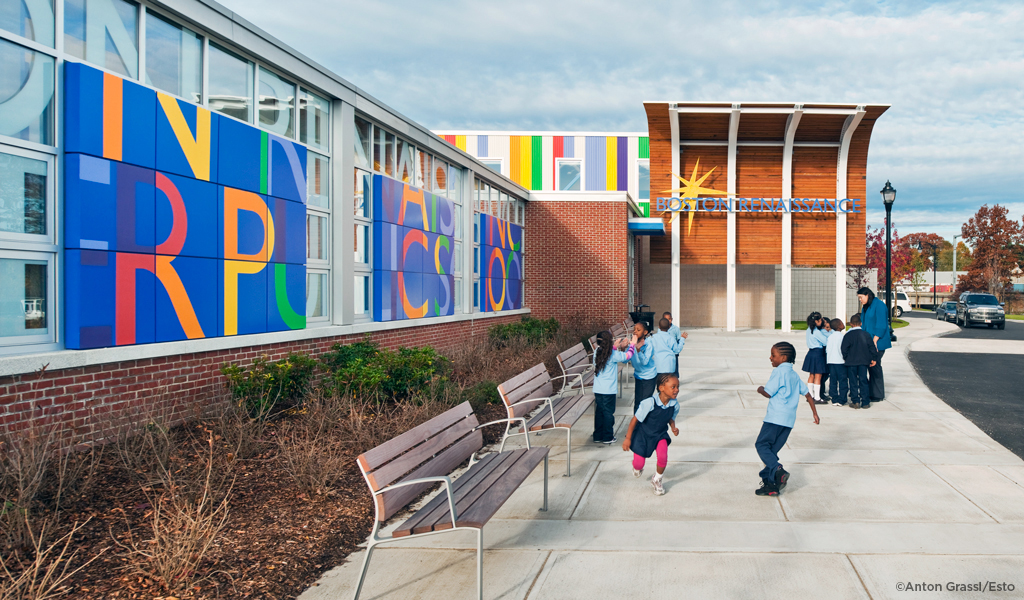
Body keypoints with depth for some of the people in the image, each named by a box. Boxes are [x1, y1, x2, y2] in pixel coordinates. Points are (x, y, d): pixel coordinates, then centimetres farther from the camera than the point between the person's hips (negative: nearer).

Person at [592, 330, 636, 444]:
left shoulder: (597, 352, 1)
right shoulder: (613, 355, -16)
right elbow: (628, 355, -4)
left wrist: (616, 346, 25)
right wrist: (632, 344, 11)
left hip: (598, 389, 6)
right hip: (608, 390, -6)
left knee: (599, 412, 14)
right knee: (608, 413, 6)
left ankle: (598, 436, 22)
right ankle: (607, 437, 14)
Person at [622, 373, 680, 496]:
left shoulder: (675, 405, -18)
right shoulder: (649, 403, -32)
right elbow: (635, 419, -20)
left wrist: (673, 428, -15)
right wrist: (628, 438, -15)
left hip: (660, 434, 3)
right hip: (643, 434, -3)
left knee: (663, 457, -19)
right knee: (639, 463, -2)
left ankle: (656, 480, 12)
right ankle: (637, 468, 41)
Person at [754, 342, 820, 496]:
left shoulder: (779, 372, -8)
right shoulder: (794, 375, 17)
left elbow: (768, 393, -12)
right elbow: (807, 394, 19)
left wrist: (760, 389, 9)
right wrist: (815, 413, 25)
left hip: (775, 417, -8)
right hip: (789, 420, 8)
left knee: (761, 445, -2)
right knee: (772, 450, 11)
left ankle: (778, 471, -21)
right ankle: (770, 484, 8)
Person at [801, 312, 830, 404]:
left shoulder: (809, 330, 8)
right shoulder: (816, 331, -19)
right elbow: (826, 341, -15)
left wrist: (823, 329, 5)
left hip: (811, 353, 9)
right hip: (817, 354, -9)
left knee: (811, 376, 14)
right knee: (818, 376, -3)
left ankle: (810, 396, 19)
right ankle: (817, 398, 0)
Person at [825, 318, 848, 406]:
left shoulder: (830, 336, 9)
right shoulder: (841, 336, -9)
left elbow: (827, 349, 9)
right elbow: (842, 349, -14)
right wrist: (845, 358, -2)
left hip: (830, 361, 6)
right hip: (840, 362, -6)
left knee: (833, 381, 8)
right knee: (843, 381, 0)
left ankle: (834, 400, 9)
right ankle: (841, 400, -1)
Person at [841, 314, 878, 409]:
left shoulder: (848, 335, -6)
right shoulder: (866, 334, 2)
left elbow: (844, 348, -8)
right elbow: (872, 347, 4)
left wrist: (845, 358, 5)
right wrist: (874, 359, 12)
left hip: (851, 362, -2)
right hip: (863, 361, 2)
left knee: (853, 382, 5)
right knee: (863, 381, 6)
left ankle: (855, 401, 4)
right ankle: (865, 402, 6)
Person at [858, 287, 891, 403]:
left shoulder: (878, 305, -11)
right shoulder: (865, 307, 16)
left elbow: (881, 325, -15)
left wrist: (874, 341, -19)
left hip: (877, 343, -9)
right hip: (868, 343, 9)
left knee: (875, 366, -6)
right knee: (871, 367, 9)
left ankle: (878, 395, 1)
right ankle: (872, 393, 15)